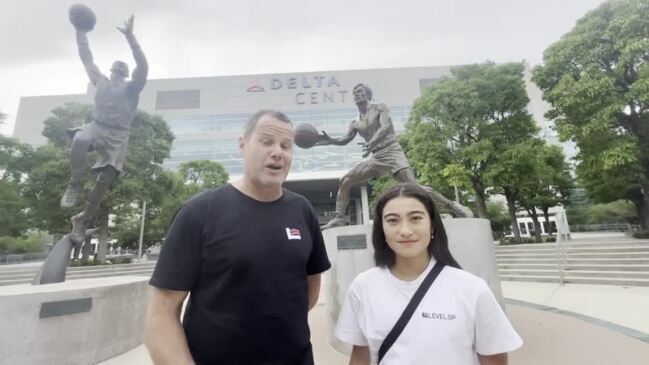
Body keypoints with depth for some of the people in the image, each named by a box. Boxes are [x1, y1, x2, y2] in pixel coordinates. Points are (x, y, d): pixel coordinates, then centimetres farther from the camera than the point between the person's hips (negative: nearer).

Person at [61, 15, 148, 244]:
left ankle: (82, 219, 6)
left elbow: (143, 67, -9)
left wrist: (130, 37, -16)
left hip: (117, 136, -3)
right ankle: (75, 184, -17)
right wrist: (80, 31, 16)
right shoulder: (101, 82, 21)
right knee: (79, 140, -36)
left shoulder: (131, 87, 7)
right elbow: (86, 59, 24)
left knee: (104, 180, -10)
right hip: (96, 127, 3)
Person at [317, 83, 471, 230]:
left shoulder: (380, 108, 2)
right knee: (345, 181, -4)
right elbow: (345, 140, 4)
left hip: (392, 153, -6)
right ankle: (339, 218, 1)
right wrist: (330, 140, -19)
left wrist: (371, 143, -37)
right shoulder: (355, 123, 16)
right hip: (375, 158, 6)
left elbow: (385, 127, -17)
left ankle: (453, 206, -4)